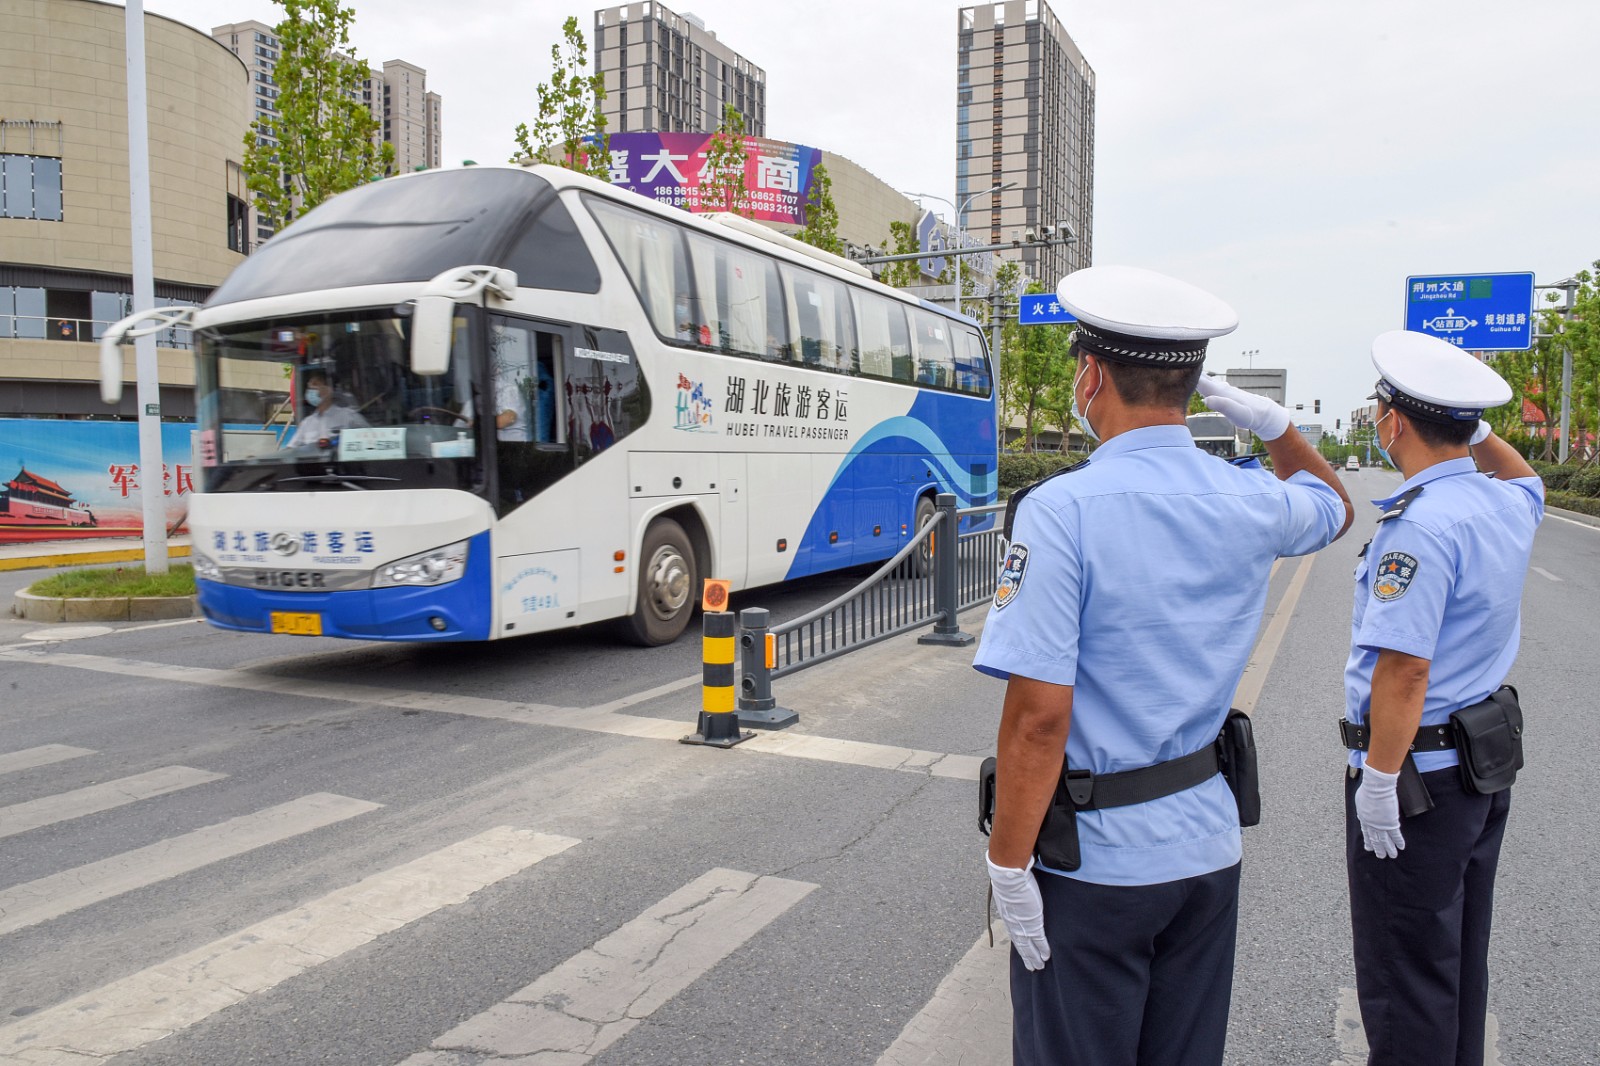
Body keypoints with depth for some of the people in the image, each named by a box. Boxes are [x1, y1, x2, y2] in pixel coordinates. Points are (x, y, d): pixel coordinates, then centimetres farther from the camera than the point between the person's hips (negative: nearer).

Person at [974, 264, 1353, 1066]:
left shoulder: (1062, 510, -20)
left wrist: (1008, 865, -13)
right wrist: (1268, 421, 12)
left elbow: (1039, 714, -23)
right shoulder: (1252, 504, -2)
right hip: (1207, 844, 6)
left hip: (1092, 857, -6)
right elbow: (1335, 505, 24)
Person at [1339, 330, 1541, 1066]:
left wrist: (1378, 781, -21)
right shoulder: (1507, 506, 4)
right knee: (1460, 964, 23)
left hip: (1417, 770, -9)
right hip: (1486, 763, 9)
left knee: (1404, 980, 4)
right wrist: (1475, 431, 20)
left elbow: (1405, 668, -27)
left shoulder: (1419, 523, -24)